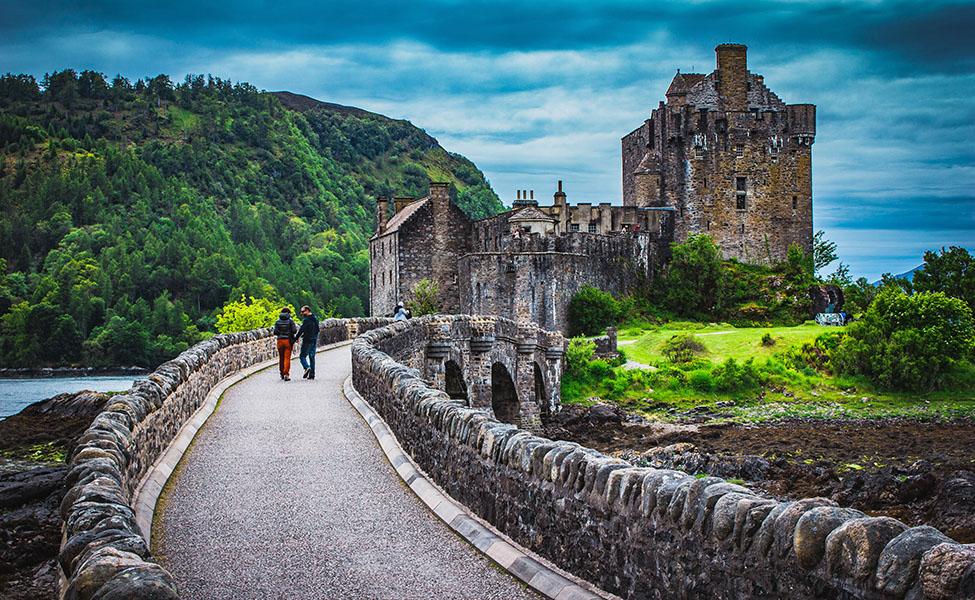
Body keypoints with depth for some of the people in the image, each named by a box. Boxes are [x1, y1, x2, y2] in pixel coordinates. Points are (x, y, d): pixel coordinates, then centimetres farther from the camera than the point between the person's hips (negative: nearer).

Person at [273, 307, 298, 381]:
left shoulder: (277, 321, 4)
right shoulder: (290, 321, -3)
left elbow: (275, 332, -2)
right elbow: (294, 331, -10)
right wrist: (296, 329, 13)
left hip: (280, 340, 2)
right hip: (288, 340, -2)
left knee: (281, 358, 14)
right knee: (287, 358, -4)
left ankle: (282, 374, 21)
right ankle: (286, 374, -17)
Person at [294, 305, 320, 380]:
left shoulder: (306, 320, -13)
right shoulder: (316, 319, 12)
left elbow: (301, 330, -11)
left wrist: (295, 338, 3)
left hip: (307, 341, -7)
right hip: (314, 340, 7)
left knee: (302, 356, 0)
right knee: (312, 357, 10)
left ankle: (307, 367, -24)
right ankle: (312, 374, 7)